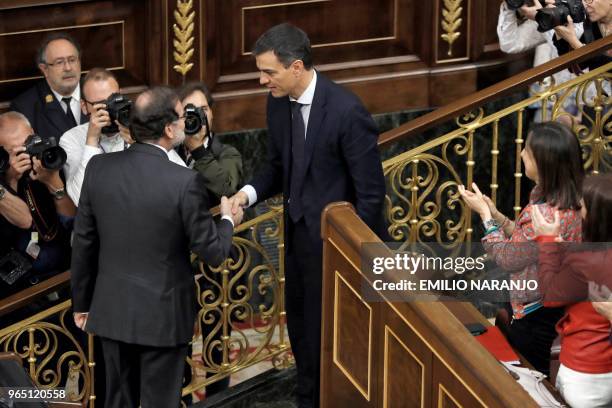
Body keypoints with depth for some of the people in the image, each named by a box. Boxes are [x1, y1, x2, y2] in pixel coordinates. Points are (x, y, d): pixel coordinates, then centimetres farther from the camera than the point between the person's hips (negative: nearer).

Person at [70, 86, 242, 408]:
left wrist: (81, 302, 13)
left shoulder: (98, 168, -7)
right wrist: (228, 221, 10)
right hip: (162, 315, -4)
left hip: (111, 310, 4)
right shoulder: (185, 182, -20)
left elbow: (83, 244, 1)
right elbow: (212, 252, -12)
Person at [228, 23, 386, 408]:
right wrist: (250, 192, -8)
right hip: (298, 233, 7)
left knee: (324, 335, 1)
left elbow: (371, 192, -18)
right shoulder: (278, 103, -1)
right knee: (301, 330, 19)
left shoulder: (346, 111, -23)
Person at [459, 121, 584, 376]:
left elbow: (506, 258, -18)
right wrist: (495, 215, 0)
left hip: (536, 315, -9)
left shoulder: (546, 215, -32)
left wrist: (484, 214, -8)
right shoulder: (567, 201, -3)